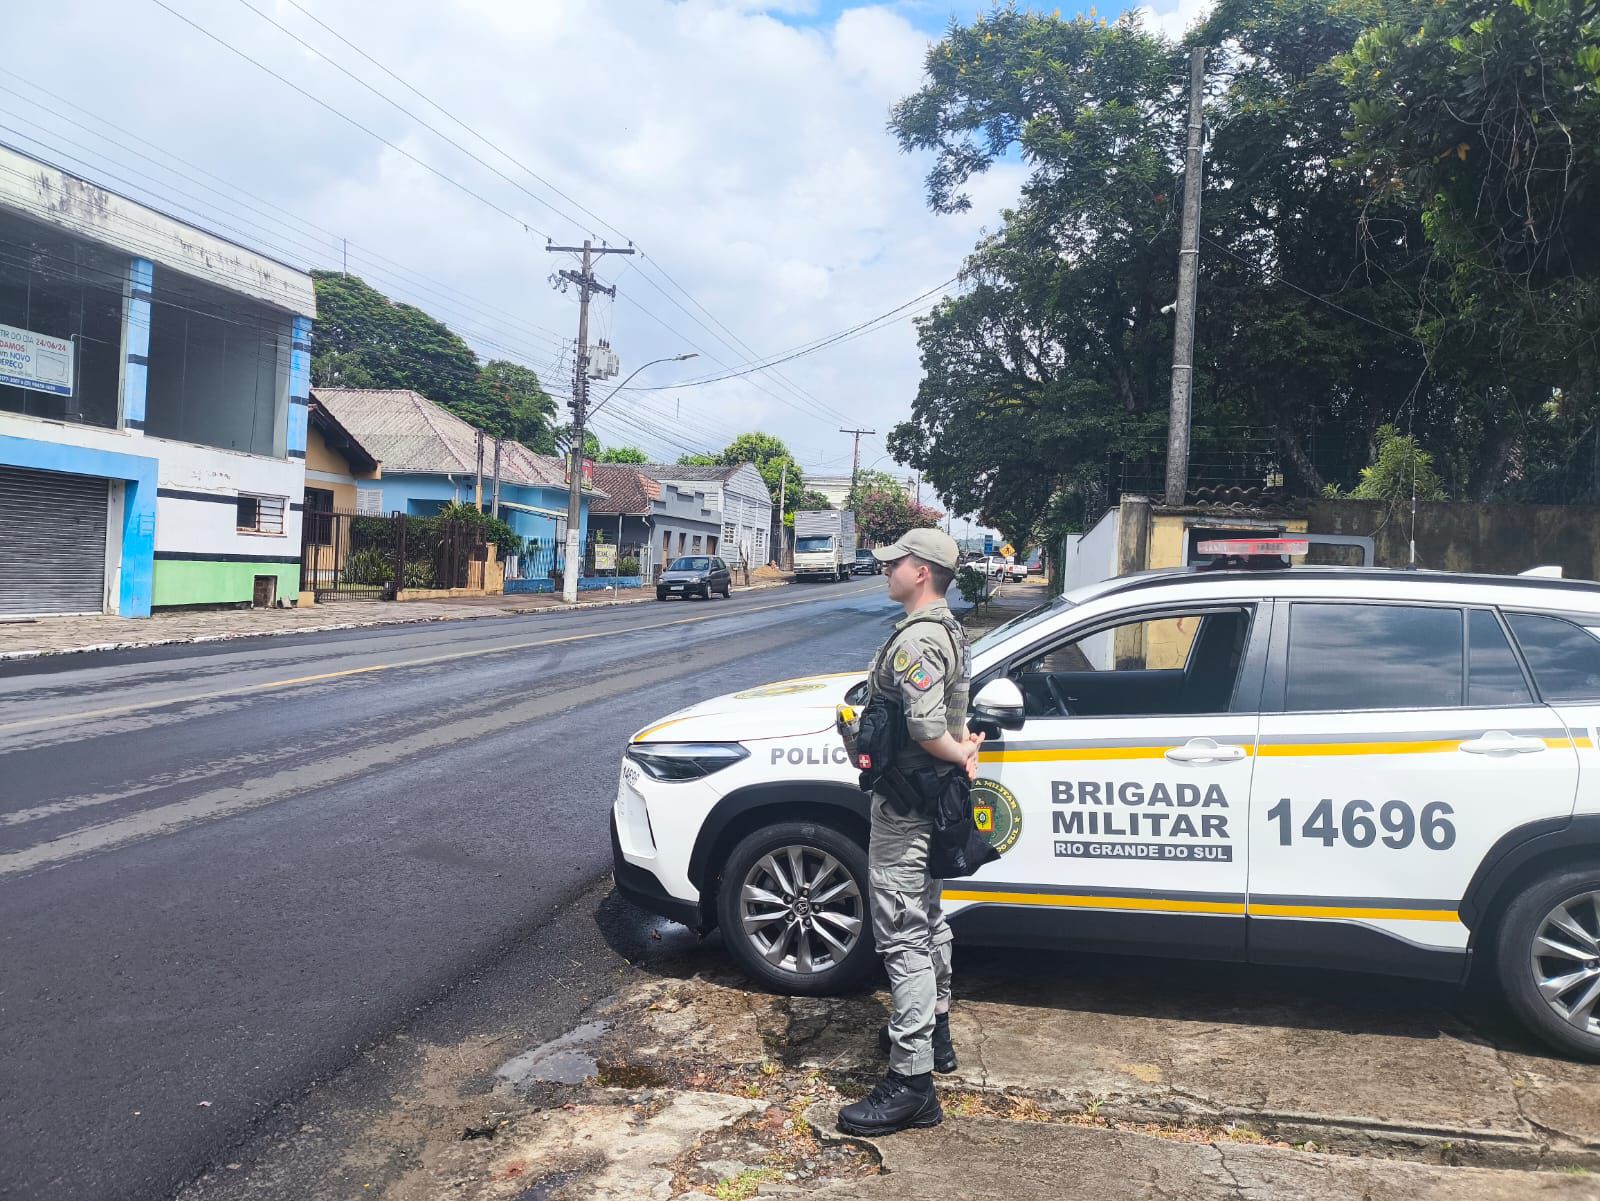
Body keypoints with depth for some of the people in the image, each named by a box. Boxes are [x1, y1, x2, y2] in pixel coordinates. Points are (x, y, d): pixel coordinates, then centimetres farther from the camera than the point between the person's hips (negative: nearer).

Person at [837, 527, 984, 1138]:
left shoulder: (915, 640, -22)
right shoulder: (949, 630, 12)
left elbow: (928, 729, -30)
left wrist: (960, 752, -13)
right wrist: (965, 747, 2)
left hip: (904, 806, -11)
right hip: (928, 802, 11)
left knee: (902, 935, -8)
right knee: (927, 918, 23)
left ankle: (911, 1081, -5)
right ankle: (933, 1030, 39)